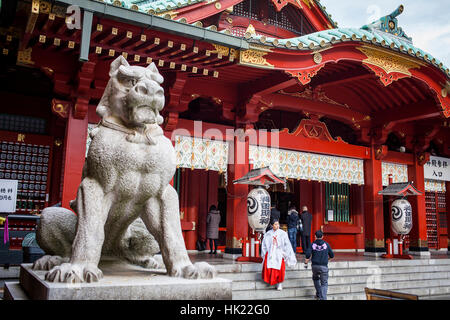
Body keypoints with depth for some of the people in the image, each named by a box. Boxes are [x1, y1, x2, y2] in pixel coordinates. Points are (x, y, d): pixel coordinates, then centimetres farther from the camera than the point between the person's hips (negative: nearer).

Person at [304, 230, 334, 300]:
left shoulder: (313, 244, 1)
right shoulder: (326, 244, 2)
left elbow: (308, 255, -10)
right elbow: (332, 255, 8)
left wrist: (306, 263, 5)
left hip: (315, 266, 2)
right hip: (324, 266, -1)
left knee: (315, 278, 29)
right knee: (324, 283, 3)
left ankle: (318, 294, 25)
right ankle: (322, 298, -12)